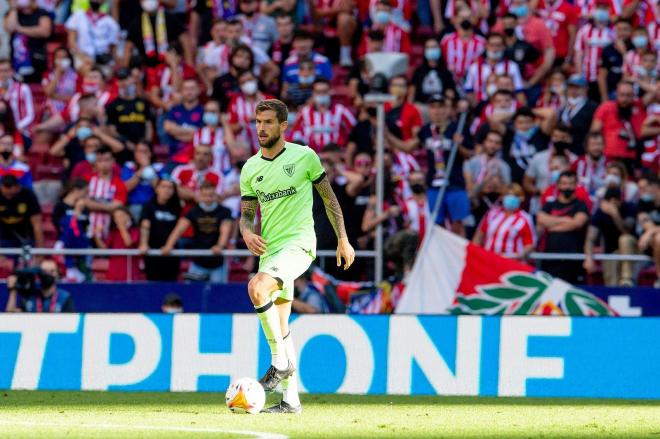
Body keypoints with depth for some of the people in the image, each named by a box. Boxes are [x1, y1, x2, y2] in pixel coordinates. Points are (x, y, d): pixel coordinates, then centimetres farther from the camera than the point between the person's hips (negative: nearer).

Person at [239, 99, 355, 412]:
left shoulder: (304, 157, -2)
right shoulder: (250, 168, 9)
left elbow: (329, 198, 7)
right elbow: (246, 213, 16)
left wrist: (343, 240, 8)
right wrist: (247, 233, -7)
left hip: (298, 244, -6)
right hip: (269, 249, 6)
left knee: (257, 288, -30)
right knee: (279, 327, 6)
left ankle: (280, 362, -17)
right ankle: (291, 398, 13)